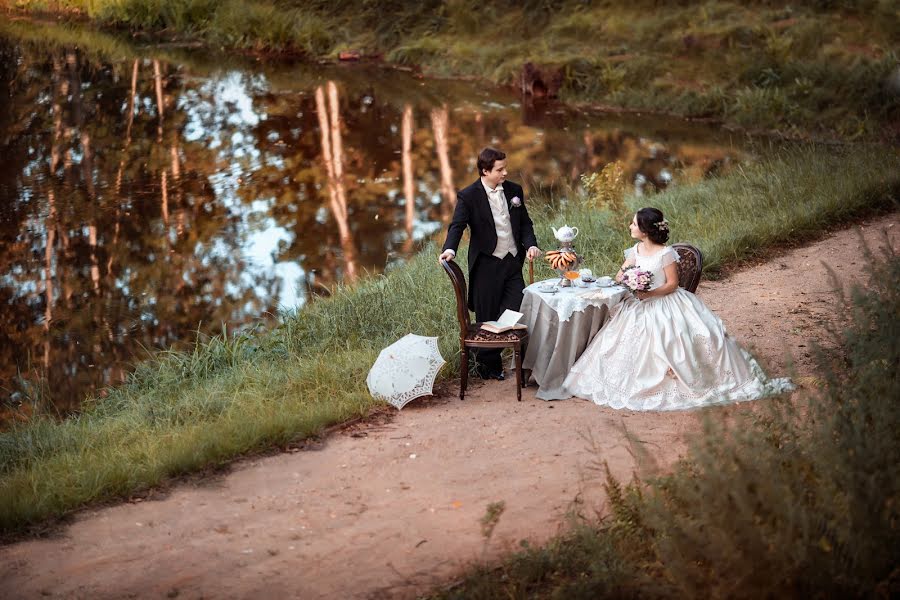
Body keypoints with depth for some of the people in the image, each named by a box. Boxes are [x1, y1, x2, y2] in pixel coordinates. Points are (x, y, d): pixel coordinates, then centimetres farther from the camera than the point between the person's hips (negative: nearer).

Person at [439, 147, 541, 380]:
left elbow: (525, 222, 14)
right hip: (487, 265, -4)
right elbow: (457, 226, -15)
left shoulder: (514, 190, 7)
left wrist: (530, 244, -4)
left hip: (513, 262, 4)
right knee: (487, 318, 5)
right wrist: (450, 249, -34)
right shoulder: (468, 196, -7)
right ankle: (488, 366, 19)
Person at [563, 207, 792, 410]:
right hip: (640, 306, 6)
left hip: (665, 304, -6)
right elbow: (620, 274, 12)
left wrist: (650, 293, -24)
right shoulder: (635, 250, 6)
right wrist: (623, 277, -13)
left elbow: (672, 284, -12)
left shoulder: (666, 253, -14)